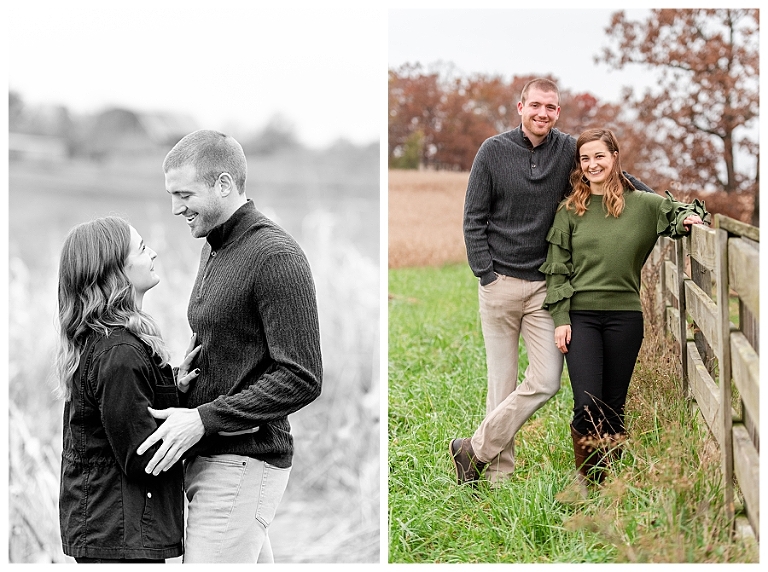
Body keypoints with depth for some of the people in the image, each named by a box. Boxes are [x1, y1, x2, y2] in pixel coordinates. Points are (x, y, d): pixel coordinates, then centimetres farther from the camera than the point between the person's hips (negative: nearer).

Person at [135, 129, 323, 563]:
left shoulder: (275, 256, -15)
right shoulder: (217, 248, 15)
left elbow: (301, 379, -20)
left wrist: (203, 419, -22)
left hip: (243, 464, -9)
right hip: (209, 457, 9)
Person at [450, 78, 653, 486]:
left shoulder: (569, 151, 3)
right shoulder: (494, 151, 1)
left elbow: (621, 180, 12)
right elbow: (474, 220, 3)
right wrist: (486, 274, -6)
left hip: (546, 285, 2)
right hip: (500, 283, -2)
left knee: (545, 382, -9)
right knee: (502, 384, 0)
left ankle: (474, 450, 4)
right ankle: (497, 475, 11)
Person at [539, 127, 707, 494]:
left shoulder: (643, 205, 6)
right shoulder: (570, 211, 6)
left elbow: (681, 212, 20)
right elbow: (557, 269, 5)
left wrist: (688, 218, -5)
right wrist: (560, 319, -4)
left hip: (625, 316, 1)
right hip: (581, 316, -1)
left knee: (614, 406, 5)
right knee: (588, 404, -11)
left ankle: (607, 481, 17)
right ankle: (583, 476, 9)